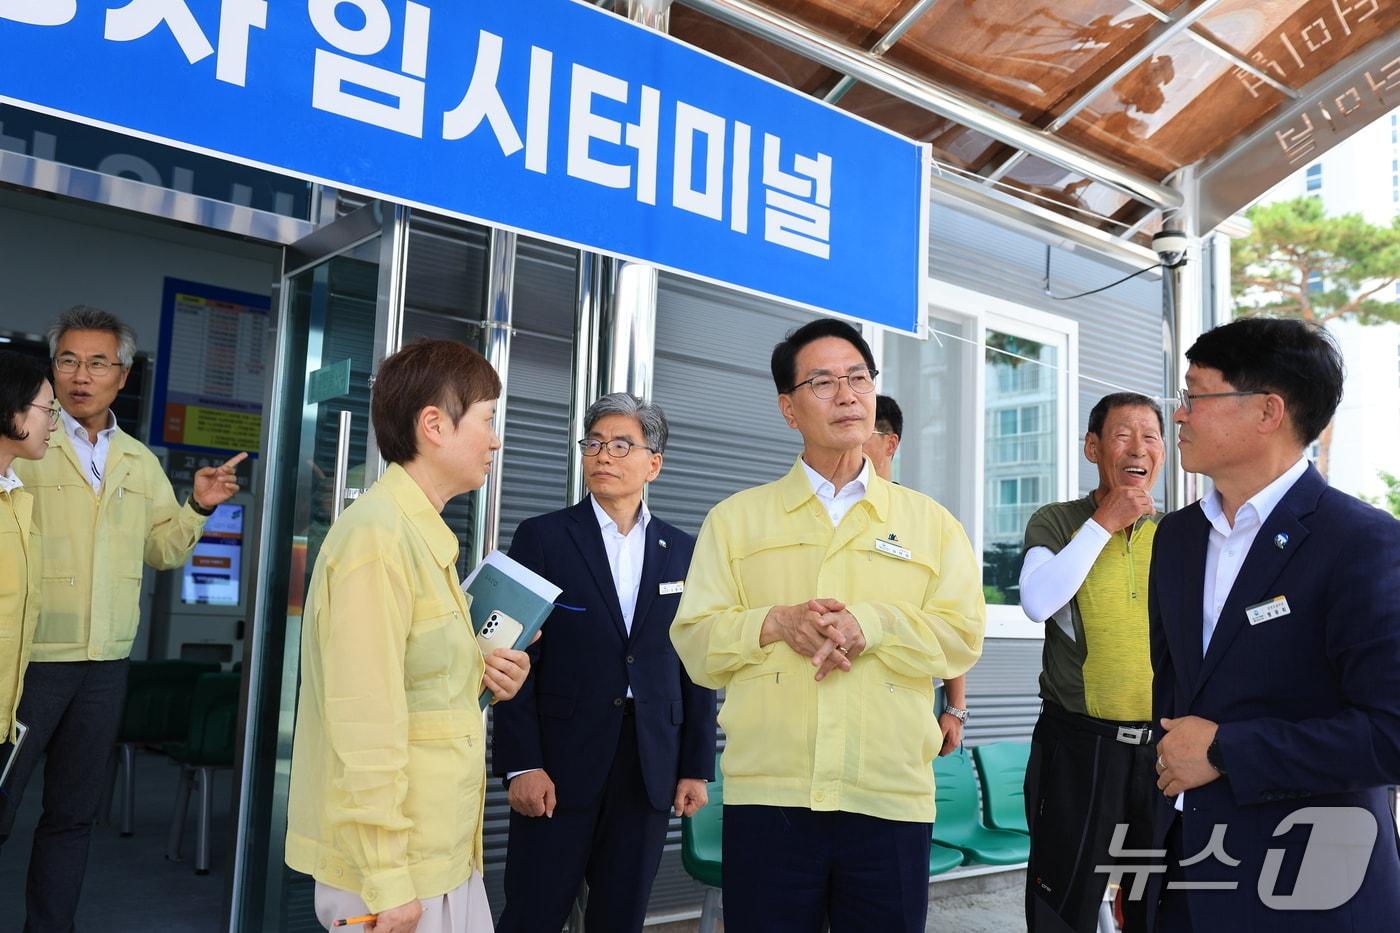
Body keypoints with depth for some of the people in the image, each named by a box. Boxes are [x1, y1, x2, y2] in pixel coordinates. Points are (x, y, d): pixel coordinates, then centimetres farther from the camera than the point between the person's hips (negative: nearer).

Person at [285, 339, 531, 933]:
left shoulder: (423, 534, 12)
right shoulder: (378, 535, -18)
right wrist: (385, 878, -21)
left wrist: (481, 677, 1)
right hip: (394, 861, -9)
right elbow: (364, 720, -22)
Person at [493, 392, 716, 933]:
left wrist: (697, 766, 5)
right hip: (560, 764, -2)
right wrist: (521, 765, -11)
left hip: (651, 769, 3)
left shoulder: (683, 552, 7)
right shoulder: (542, 538, -1)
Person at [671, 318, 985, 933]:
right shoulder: (735, 519, 9)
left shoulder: (931, 522, 11)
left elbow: (962, 637, 0)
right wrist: (774, 624, -15)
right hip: (768, 795, 0)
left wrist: (871, 625, -16)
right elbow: (694, 642, 3)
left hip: (893, 796, 1)